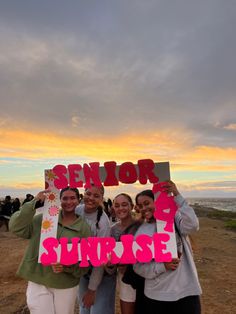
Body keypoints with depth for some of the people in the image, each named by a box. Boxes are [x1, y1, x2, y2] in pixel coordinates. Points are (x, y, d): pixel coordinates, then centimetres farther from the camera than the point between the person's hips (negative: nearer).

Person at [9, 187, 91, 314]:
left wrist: (67, 267, -22)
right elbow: (16, 228, -14)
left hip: (66, 286, 1)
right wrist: (33, 203, -22)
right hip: (38, 283, 0)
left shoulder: (84, 227, -6)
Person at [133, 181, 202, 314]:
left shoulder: (174, 217, -6)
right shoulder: (140, 233, -2)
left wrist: (177, 196, -26)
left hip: (187, 290, -1)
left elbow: (192, 225, -27)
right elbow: (138, 267, -3)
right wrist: (163, 266, -18)